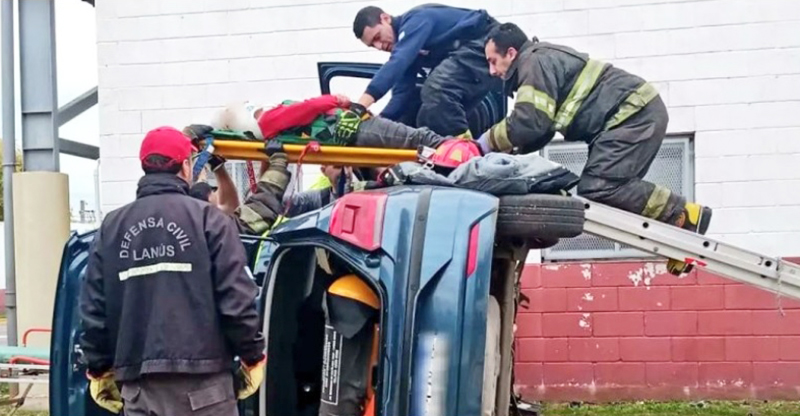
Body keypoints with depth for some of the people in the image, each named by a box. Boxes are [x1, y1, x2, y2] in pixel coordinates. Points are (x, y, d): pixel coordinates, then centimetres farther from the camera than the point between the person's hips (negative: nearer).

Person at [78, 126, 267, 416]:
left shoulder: (111, 227, 9)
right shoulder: (207, 218, -4)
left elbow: (93, 307, 9)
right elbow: (236, 297, -8)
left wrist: (99, 369, 19)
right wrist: (252, 356, 3)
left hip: (138, 378, 4)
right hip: (200, 375, -4)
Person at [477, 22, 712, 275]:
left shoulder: (535, 62, -9)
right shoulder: (544, 61, 23)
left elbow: (529, 123, -19)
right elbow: (540, 131, 22)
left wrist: (486, 143, -5)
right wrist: (505, 152, 9)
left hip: (635, 113, -11)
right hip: (637, 113, 11)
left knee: (598, 187, -21)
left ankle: (683, 215, -16)